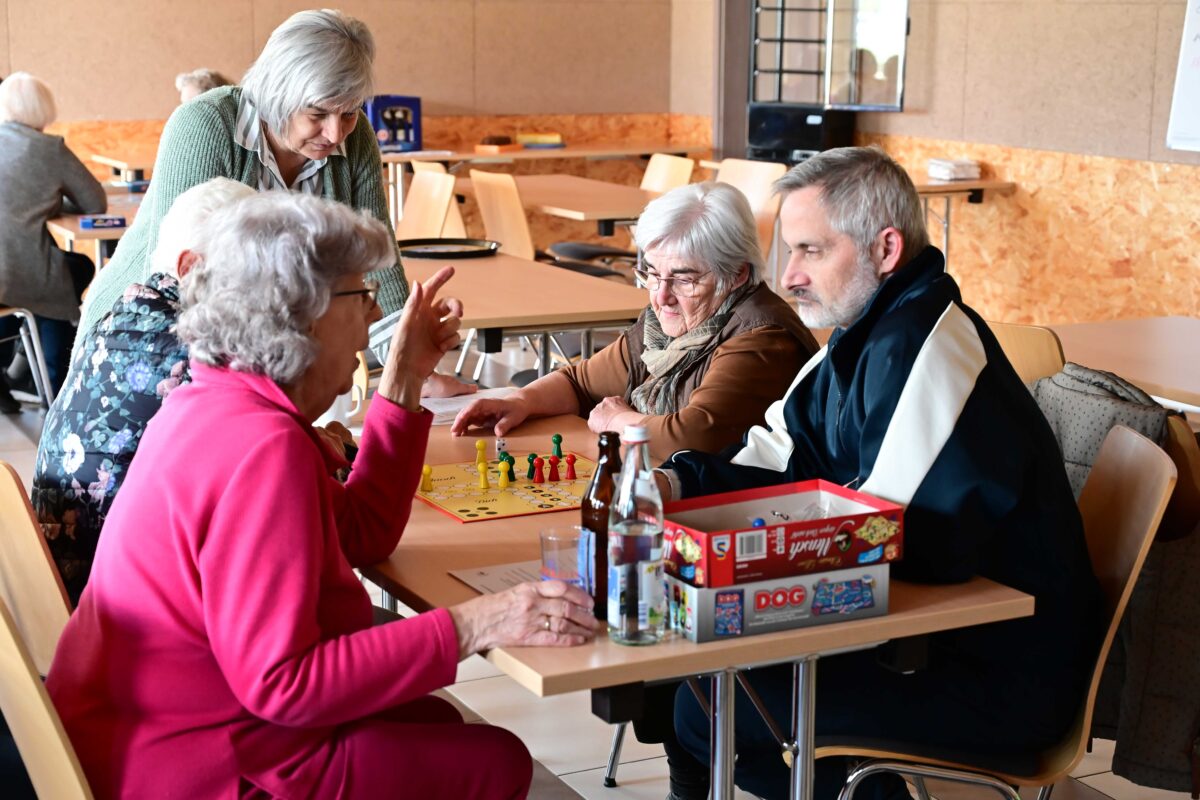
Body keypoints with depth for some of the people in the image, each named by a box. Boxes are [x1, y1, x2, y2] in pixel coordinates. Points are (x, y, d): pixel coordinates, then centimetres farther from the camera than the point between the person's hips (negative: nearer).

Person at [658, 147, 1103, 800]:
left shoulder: (926, 352, -24)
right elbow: (778, 458, 12)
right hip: (938, 628, 10)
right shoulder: (866, 335, 9)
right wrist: (678, 484, -5)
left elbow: (909, 547, -30)